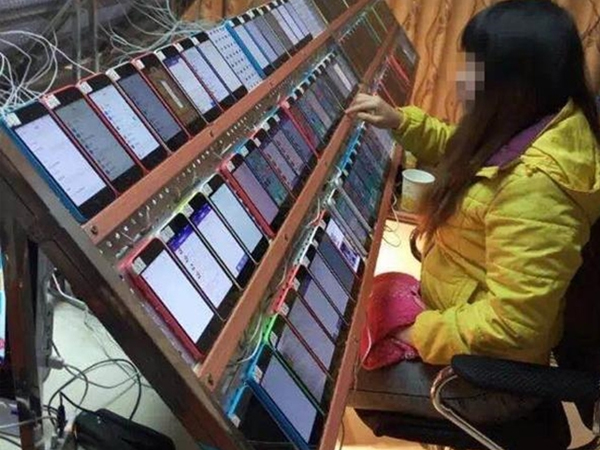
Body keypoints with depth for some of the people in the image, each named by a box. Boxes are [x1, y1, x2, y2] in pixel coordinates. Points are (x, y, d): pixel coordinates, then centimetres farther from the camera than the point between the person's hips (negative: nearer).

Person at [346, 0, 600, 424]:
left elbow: (511, 323, -33)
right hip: (464, 324, 9)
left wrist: (418, 333, -21)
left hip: (487, 371, -9)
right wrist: (399, 121, 5)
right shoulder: (530, 129, -4)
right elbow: (462, 154, 17)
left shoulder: (532, 183, -34)